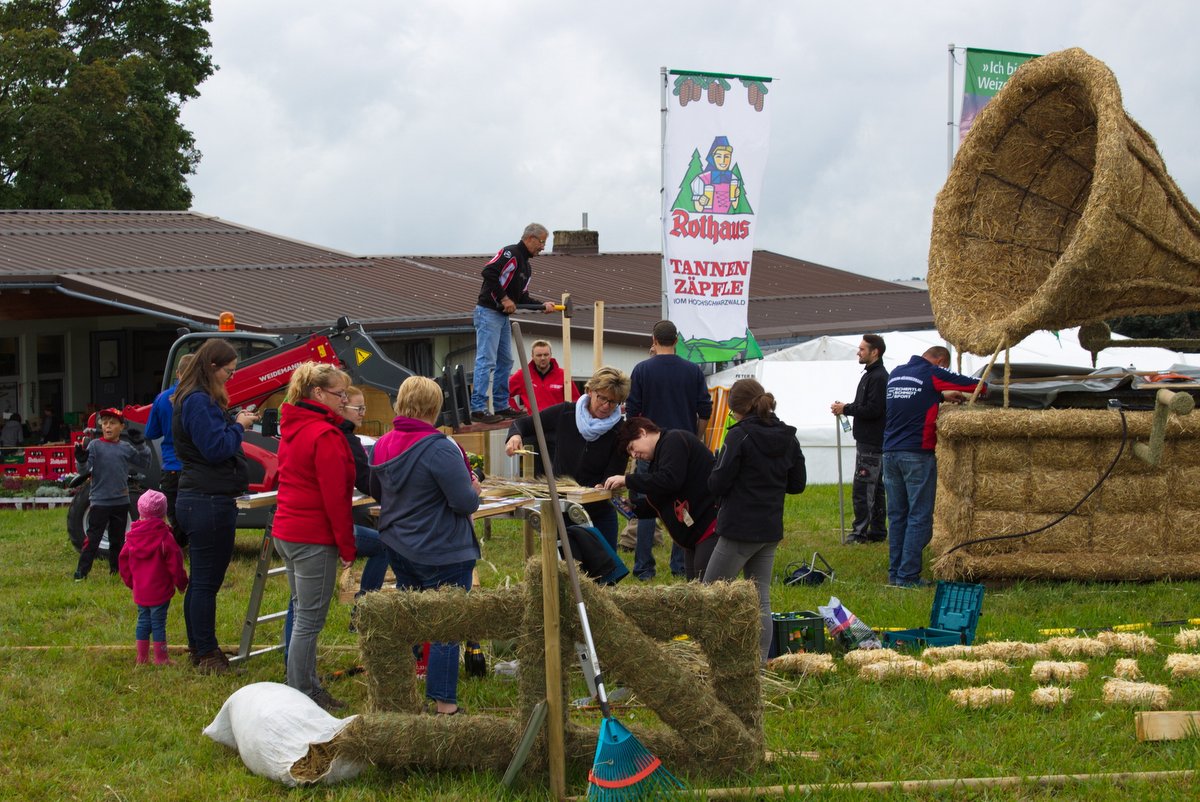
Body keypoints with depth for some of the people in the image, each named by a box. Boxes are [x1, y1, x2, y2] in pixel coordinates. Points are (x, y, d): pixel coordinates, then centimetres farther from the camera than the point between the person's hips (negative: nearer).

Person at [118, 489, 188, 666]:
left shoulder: (132, 537, 3)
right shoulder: (165, 538, -14)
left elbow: (124, 562, 11)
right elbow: (175, 564, -12)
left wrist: (131, 582, 24)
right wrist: (181, 583, 2)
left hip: (140, 590, 5)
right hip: (159, 590, -5)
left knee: (143, 621, 15)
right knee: (158, 623, 0)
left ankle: (142, 657, 20)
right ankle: (161, 658, 4)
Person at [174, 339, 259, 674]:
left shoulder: (201, 399, 18)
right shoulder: (197, 401, -16)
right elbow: (216, 448, -21)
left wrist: (234, 421, 6)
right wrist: (238, 426, -7)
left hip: (202, 499, 11)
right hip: (209, 502, -11)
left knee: (202, 580, 16)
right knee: (206, 581, -5)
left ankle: (200, 648, 24)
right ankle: (206, 654, 0)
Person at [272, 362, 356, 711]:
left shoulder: (292, 428, 12)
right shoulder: (326, 435, -17)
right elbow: (334, 496, -19)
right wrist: (347, 547, -11)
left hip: (285, 533, 10)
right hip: (314, 538, -10)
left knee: (304, 614, 18)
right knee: (310, 620, -3)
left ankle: (308, 688, 25)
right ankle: (302, 696, 1)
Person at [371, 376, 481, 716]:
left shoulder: (382, 446, 1)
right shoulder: (440, 449, -23)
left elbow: (377, 493, 17)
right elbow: (465, 503, -22)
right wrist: (474, 490, -1)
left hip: (398, 547, 7)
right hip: (442, 554, -7)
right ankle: (443, 699, 5)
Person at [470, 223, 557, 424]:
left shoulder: (525, 265, 20)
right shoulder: (510, 253, -11)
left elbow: (523, 297, 20)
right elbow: (488, 272, -24)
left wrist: (543, 305, 6)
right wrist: (504, 299, -21)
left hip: (503, 316, 10)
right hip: (488, 312, -10)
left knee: (505, 362, 13)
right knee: (486, 361, -12)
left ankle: (501, 406, 19)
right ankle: (478, 408, -13)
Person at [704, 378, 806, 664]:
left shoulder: (739, 436, -14)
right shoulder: (788, 438, 7)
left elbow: (718, 484, -13)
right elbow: (798, 484, 15)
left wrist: (719, 460, 5)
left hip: (740, 528, -7)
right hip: (772, 529, 7)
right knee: (761, 599, 10)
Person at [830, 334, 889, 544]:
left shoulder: (878, 377, -16)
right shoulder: (870, 375, 17)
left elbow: (874, 409, -23)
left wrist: (846, 409, -15)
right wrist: (845, 408, 7)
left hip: (872, 444, -11)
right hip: (869, 441, 11)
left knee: (862, 489, -9)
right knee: (875, 488, 13)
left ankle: (860, 532, -8)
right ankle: (878, 531, 18)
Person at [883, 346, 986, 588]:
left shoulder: (896, 374, 15)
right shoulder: (932, 374, -4)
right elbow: (977, 385, 0)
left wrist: (942, 395, 35)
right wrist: (983, 390, 21)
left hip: (890, 452, 7)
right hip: (917, 454, -7)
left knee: (896, 515, 11)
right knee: (919, 517, -2)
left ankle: (895, 573, 11)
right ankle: (908, 576, -6)